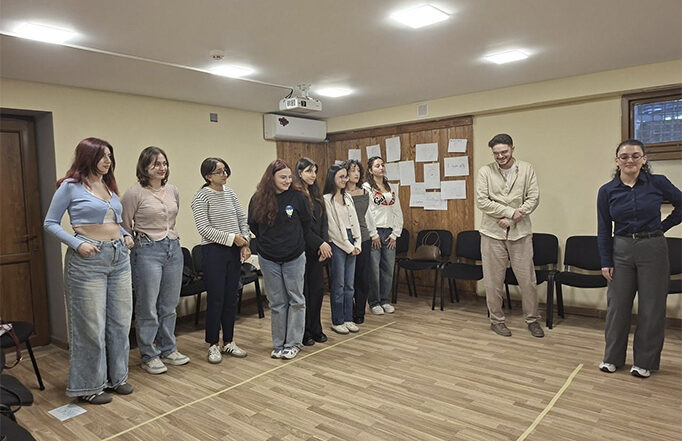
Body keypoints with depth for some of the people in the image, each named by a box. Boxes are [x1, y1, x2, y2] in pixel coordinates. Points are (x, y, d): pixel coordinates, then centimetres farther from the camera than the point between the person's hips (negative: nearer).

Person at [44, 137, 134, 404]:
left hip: (119, 258, 6)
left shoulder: (110, 186, 13)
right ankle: (89, 386, 18)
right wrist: (77, 244, -15)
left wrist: (126, 235, 6)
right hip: (88, 260, -6)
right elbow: (50, 224, -2)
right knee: (92, 326, 1)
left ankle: (116, 377, 27)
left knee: (120, 322, 11)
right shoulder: (70, 186, -4)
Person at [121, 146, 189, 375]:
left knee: (169, 305, 14)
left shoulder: (173, 191, 8)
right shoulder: (134, 193, -10)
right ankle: (148, 356, 17)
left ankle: (168, 350, 28)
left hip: (173, 249, 6)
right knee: (148, 308, 2)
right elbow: (124, 227, -3)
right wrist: (138, 240, 0)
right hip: (147, 252, -6)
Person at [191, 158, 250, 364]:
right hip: (214, 251, -6)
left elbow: (242, 218, 12)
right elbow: (204, 229, -16)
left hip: (234, 251, 6)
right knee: (215, 299, 0)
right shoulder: (202, 196, -9)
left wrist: (245, 242, 0)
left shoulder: (230, 193, 9)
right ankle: (213, 345, 16)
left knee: (231, 298, 11)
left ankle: (229, 342, 24)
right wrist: (232, 237, -17)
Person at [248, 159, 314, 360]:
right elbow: (253, 226, 7)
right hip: (269, 259, 1)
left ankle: (293, 343, 19)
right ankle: (279, 344, 22)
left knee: (296, 300, 6)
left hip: (294, 257, -1)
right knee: (276, 303, 10)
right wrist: (267, 243, 8)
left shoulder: (297, 196, -7)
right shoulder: (258, 199, -2)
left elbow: (307, 224, 1)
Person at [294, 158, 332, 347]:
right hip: (301, 249, -7)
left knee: (317, 290, 11)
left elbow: (323, 222, 11)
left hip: (316, 250, 7)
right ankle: (303, 332, 15)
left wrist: (325, 243, -3)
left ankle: (315, 329, 24)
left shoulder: (316, 194, 14)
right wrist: (320, 243, -14)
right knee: (302, 292, 3)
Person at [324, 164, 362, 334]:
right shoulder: (327, 199, -8)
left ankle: (348, 319, 20)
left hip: (351, 243, 7)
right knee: (338, 285, 0)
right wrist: (348, 246, -10)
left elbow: (355, 221, 13)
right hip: (337, 244, -6)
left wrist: (357, 244, 3)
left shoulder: (348, 197, 13)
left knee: (349, 284, 10)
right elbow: (332, 227, -12)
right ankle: (337, 321, 13)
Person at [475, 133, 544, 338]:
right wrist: (511, 211, -15)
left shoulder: (526, 169, 4)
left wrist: (510, 218, -11)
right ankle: (496, 319, 22)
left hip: (520, 232, 1)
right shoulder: (485, 171, 0)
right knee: (493, 280, 7)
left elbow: (533, 198, -1)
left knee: (527, 279, 7)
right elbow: (482, 201, -8)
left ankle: (532, 319, 24)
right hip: (493, 233, -1)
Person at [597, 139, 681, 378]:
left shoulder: (658, 183, -4)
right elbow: (603, 230, 1)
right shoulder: (607, 191, -2)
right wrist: (605, 262, -2)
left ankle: (645, 361, 22)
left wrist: (663, 226, 2)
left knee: (652, 308, 7)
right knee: (617, 305, 8)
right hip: (621, 250, 1)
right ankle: (612, 357, 23)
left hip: (653, 250, -1)